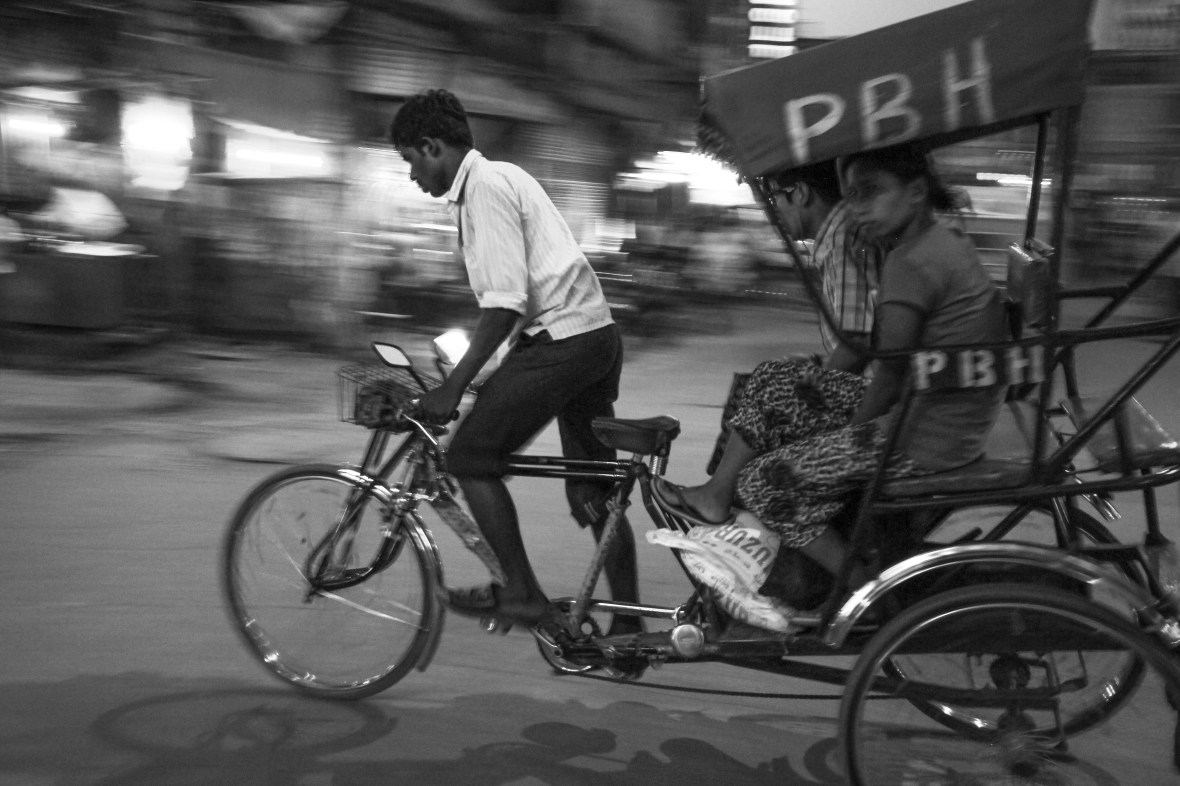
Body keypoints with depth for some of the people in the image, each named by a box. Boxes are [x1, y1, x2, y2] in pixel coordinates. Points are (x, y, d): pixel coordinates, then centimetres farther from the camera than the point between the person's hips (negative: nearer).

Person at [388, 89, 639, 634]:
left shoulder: (486, 187, -10)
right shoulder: (501, 178, 20)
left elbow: (504, 303, -18)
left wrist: (453, 386, -16)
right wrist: (480, 375, 28)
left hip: (561, 339, -10)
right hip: (597, 336, 10)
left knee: (471, 456, -2)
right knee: (593, 494, 14)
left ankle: (521, 592, 4)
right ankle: (627, 624, 20)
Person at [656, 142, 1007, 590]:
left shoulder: (910, 263, -22)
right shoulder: (946, 242, 9)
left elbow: (891, 376, -19)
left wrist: (852, 431, -2)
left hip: (927, 437, -10)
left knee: (764, 482, -4)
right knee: (769, 384, 13)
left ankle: (863, 589, 7)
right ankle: (716, 495, 21)